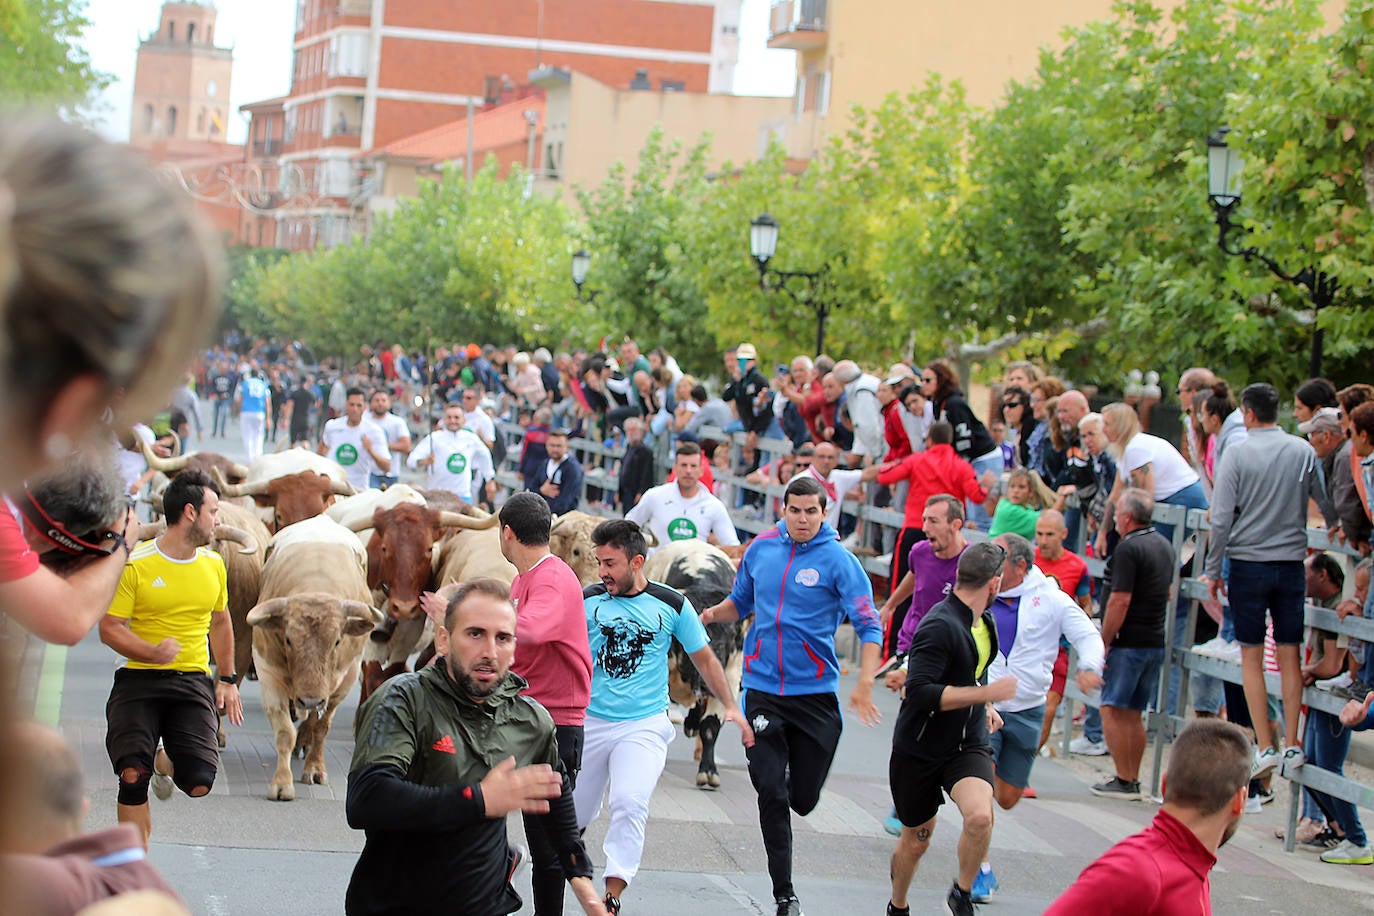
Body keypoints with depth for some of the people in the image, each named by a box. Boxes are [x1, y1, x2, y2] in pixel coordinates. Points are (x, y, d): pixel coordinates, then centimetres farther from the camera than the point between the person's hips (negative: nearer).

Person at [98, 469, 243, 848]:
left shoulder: (213, 565, 10)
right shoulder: (134, 565, -7)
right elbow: (109, 628, -7)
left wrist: (228, 679, 22)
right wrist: (153, 653, -23)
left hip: (193, 681, 3)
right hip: (139, 680, -3)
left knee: (198, 783, -12)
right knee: (132, 776, -19)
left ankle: (165, 761, 27)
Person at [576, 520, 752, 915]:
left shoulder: (672, 605, -1)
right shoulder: (587, 600, -1)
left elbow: (705, 658, 10)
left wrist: (731, 706, 3)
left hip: (644, 726, -2)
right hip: (589, 721, 2)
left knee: (630, 804, -23)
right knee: (573, 812, 11)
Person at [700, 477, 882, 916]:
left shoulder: (839, 561, -8)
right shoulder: (761, 549, 4)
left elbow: (868, 627, -12)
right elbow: (741, 602, 20)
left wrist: (864, 684, -25)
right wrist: (714, 613, -2)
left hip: (815, 693, -2)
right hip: (763, 688, 2)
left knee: (803, 799, 4)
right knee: (771, 792, -5)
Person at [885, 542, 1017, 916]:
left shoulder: (983, 621, 6)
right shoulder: (939, 626, -22)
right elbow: (920, 693, -30)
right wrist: (987, 693, -29)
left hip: (968, 744, 5)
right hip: (919, 748, -5)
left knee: (980, 816, -24)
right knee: (917, 839, 10)